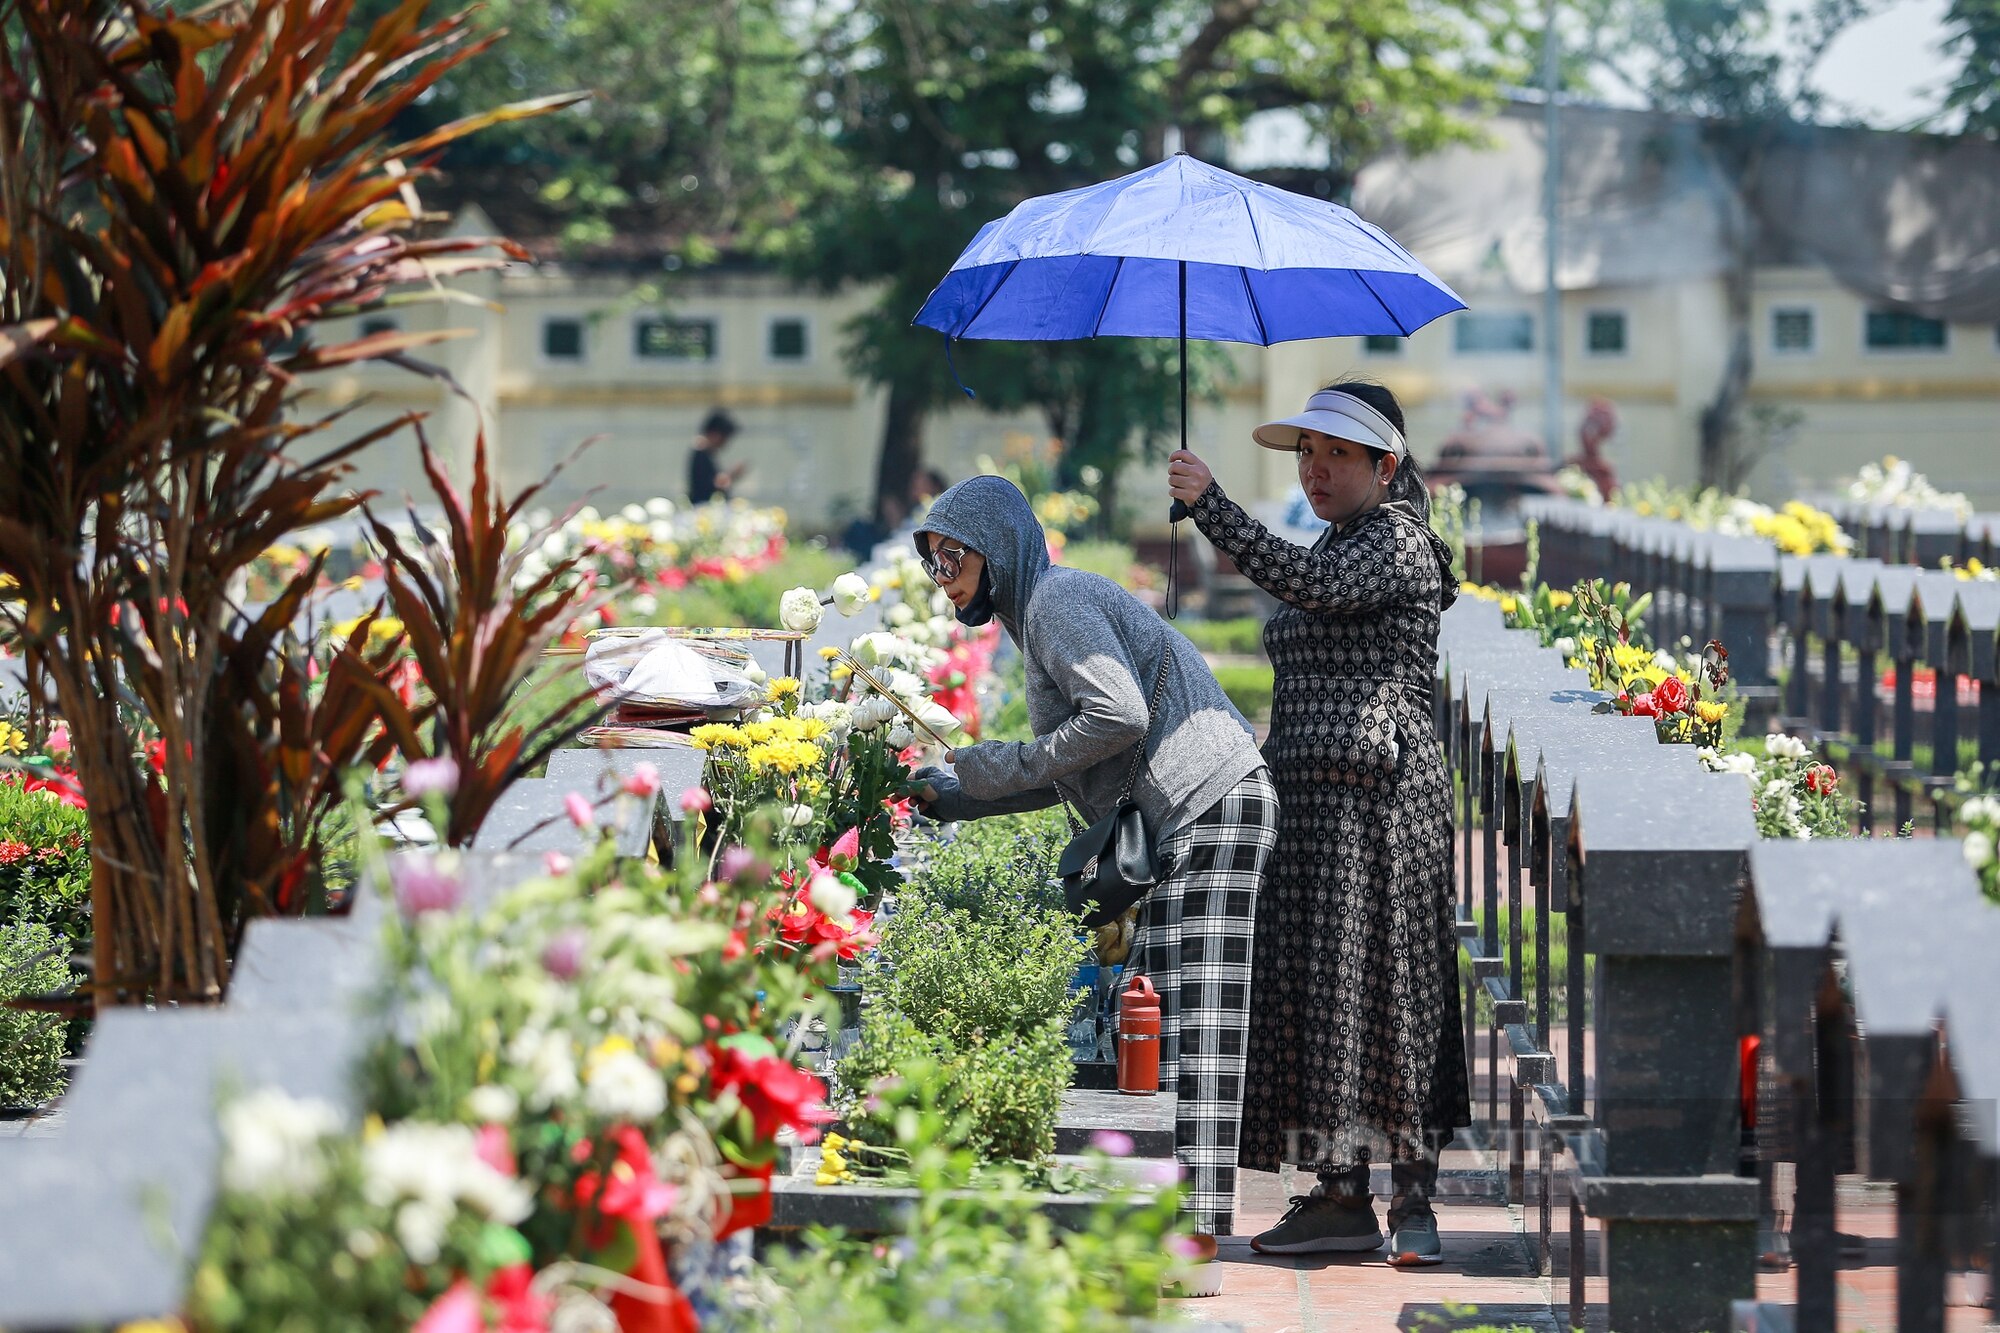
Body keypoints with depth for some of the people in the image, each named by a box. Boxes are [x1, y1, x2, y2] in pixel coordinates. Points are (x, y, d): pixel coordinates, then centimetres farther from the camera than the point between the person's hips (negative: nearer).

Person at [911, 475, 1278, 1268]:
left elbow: (1122, 716, -20)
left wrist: (1007, 764, -11)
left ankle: (1193, 1223, -14)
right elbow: (1068, 776, 21)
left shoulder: (1057, 598, -8)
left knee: (1186, 1014, -12)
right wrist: (943, 795, 17)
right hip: (1189, 818, 10)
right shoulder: (1039, 612, 22)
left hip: (1210, 807, -10)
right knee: (1156, 1015, 8)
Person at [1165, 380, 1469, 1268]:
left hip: (1375, 797, -9)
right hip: (1310, 796, 9)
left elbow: (1311, 583, -25)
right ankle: (1341, 1195, 6)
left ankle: (1413, 1198, -7)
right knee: (1314, 989, 4)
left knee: (1381, 981, -9)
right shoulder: (1338, 544, 22)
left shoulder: (1397, 538, -6)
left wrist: (1209, 504, -28)